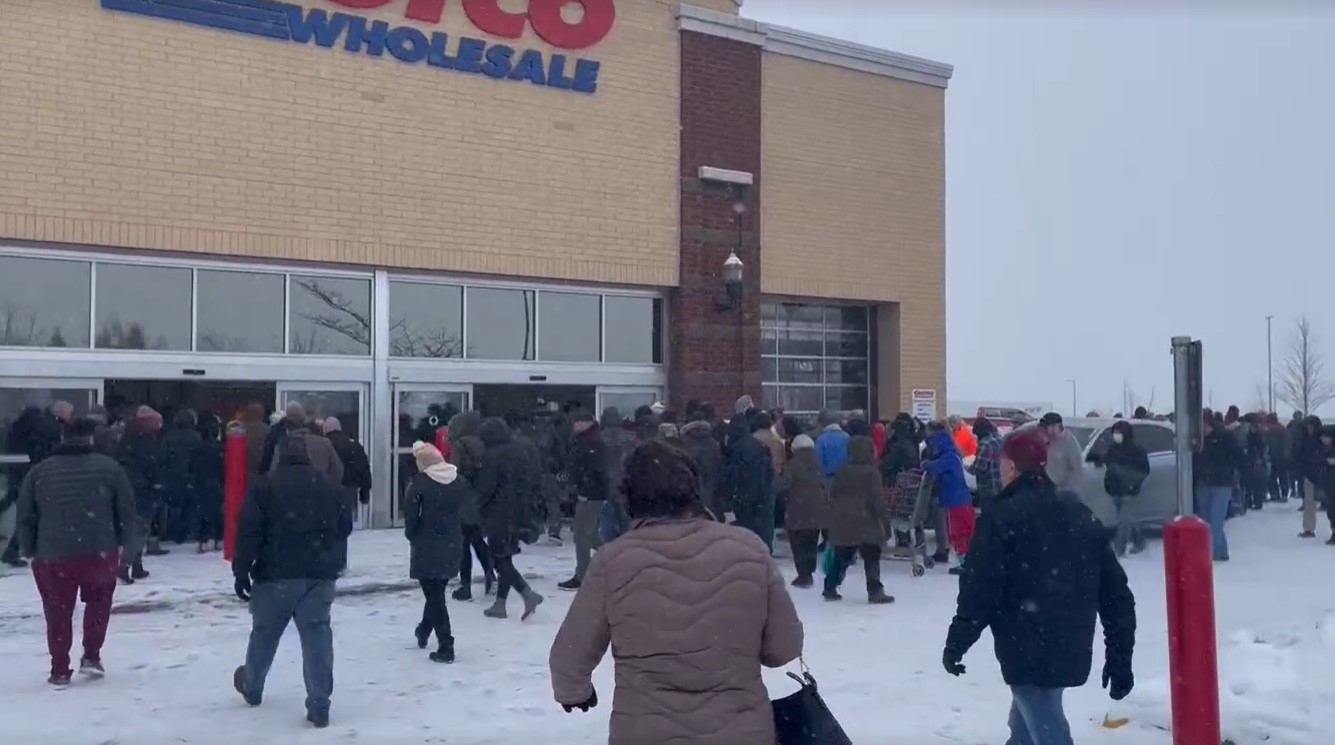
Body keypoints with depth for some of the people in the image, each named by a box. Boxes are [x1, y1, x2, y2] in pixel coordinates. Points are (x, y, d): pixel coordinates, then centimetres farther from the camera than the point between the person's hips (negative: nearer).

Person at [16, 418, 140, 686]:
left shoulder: (38, 472, 6)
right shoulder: (108, 467, 1)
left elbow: (25, 517, 8)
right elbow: (126, 509, 1)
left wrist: (30, 551, 16)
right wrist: (125, 543, 11)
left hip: (53, 555, 1)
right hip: (100, 552, -1)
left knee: (58, 611, 13)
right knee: (98, 601, 23)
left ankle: (60, 671, 16)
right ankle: (91, 656, 19)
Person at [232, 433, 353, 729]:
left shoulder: (266, 486, -5)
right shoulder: (329, 485, 7)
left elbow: (249, 532, -10)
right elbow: (345, 527, 16)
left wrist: (241, 571, -5)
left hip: (276, 575, -2)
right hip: (319, 575, 2)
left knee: (264, 632, 18)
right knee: (317, 637, 2)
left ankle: (252, 687, 39)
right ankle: (319, 707, -1)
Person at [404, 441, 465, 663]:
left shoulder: (420, 482, -14)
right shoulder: (460, 482, 2)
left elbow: (410, 515, -12)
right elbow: (464, 512, 5)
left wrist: (412, 535, 3)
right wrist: (453, 534, 12)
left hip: (427, 546, -5)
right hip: (452, 546, 5)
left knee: (434, 595, 2)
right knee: (436, 591, 23)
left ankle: (445, 647, -1)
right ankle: (424, 632, 43)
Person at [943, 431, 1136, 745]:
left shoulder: (1002, 517, -11)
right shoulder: (1081, 514, 11)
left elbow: (979, 590, -15)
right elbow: (1115, 591, 10)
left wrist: (956, 643, -2)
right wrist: (1120, 658, 14)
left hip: (1028, 653, -8)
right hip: (1072, 650, 8)